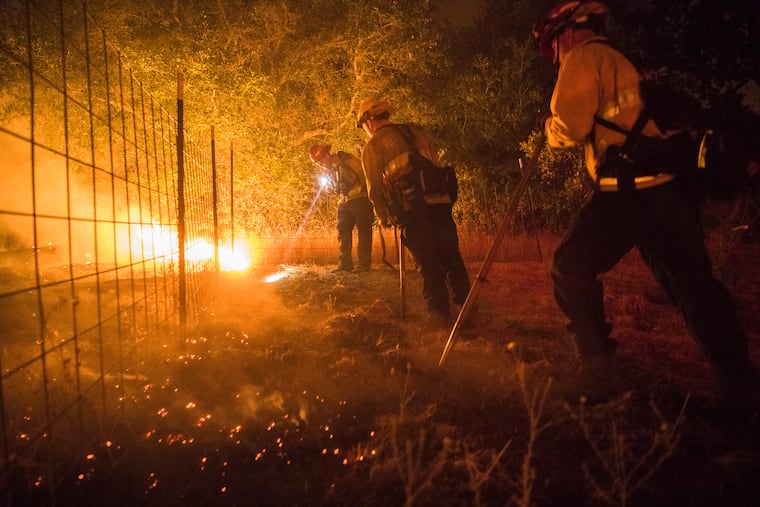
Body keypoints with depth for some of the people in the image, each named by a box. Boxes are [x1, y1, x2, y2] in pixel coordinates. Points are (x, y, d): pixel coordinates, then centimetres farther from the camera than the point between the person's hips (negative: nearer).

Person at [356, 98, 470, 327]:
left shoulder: (372, 146, 6)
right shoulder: (415, 130, 19)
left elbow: (375, 188, 3)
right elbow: (436, 165, 20)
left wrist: (383, 216, 16)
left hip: (411, 209, -4)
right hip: (439, 201, 4)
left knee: (427, 262, 0)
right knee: (451, 256, 11)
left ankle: (439, 311, -2)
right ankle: (465, 303, 14)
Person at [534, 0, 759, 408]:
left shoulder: (584, 56, 2)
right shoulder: (619, 62, 29)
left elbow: (571, 126, -8)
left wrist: (550, 128, 12)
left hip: (631, 186, -9)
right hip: (670, 184, 9)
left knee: (571, 266, -3)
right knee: (692, 281, 12)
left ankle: (597, 368, -4)